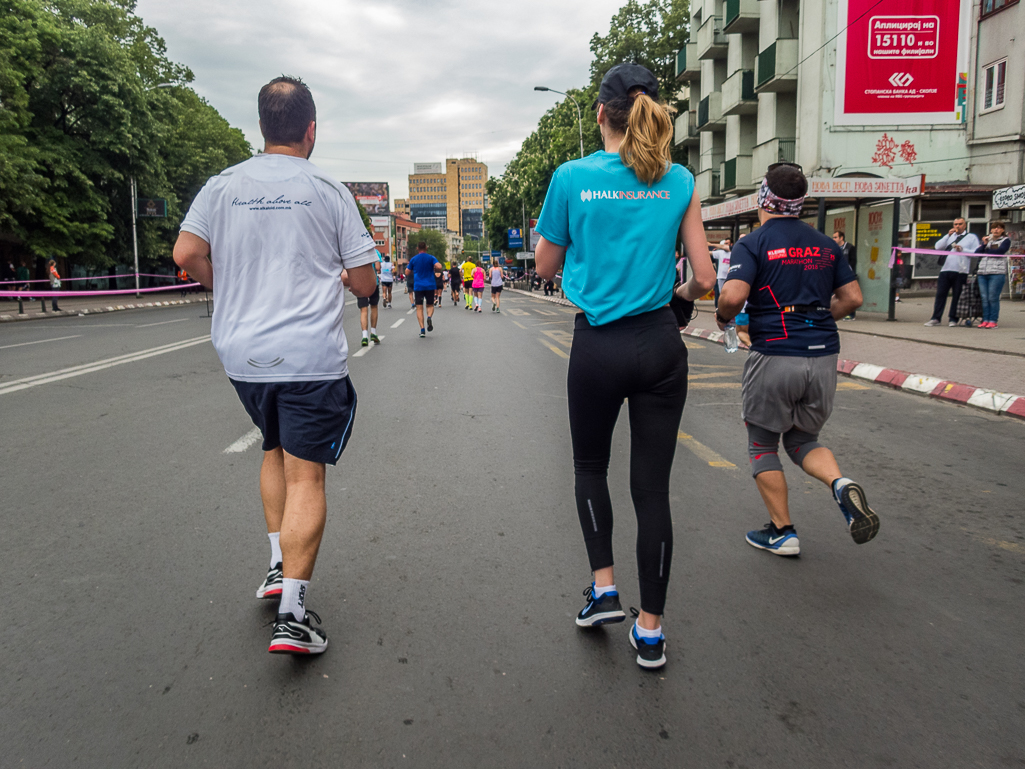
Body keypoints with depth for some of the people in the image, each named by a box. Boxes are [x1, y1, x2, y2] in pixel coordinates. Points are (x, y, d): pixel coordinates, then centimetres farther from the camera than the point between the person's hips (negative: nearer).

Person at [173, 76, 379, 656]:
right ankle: (292, 615, -3)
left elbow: (187, 254, -2)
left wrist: (234, 290, 15)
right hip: (311, 358, -4)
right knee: (305, 476, -1)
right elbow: (364, 282, -2)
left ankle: (278, 565, 26)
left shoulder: (223, 186, 5)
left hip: (241, 353, 4)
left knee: (276, 450, 25)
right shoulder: (329, 191, -2)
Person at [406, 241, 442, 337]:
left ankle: (422, 329, -10)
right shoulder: (431, 258, 1)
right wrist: (436, 271, 6)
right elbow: (439, 266, -15)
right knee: (430, 305, 15)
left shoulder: (413, 259, 4)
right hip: (430, 286, 0)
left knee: (419, 308, 2)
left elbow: (407, 273, 7)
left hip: (418, 286, 0)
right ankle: (429, 317, -19)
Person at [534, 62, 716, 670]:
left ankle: (604, 588, 19)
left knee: (591, 466, 23)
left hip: (599, 345, -1)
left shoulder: (572, 177, -4)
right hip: (661, 344, 2)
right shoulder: (680, 182, 1)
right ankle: (650, 629, 18)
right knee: (653, 485, 9)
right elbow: (704, 278, 1)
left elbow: (546, 266, 5)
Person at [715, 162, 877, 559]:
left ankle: (782, 532, 17)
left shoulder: (753, 244, -5)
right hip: (823, 356, 5)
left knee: (763, 447, 13)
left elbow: (733, 296, -19)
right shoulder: (825, 244, 11)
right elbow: (853, 298, 10)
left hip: (774, 357, -5)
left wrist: (723, 318, 1)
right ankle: (841, 484, -8)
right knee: (802, 440, 21)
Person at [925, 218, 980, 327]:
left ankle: (953, 319, 6)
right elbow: (938, 247, 6)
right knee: (940, 294, -2)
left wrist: (963, 249, -10)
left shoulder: (971, 237, 12)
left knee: (957, 295, 0)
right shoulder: (950, 236, 22)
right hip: (945, 270, 3)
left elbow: (977, 252, 0)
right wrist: (948, 235, -1)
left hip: (960, 271, -3)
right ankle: (935, 318, -1)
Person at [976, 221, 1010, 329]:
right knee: (984, 298, 0)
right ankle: (985, 320, 4)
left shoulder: (1006, 240, 8)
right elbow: (977, 253, 9)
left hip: (997, 272, -4)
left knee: (993, 298, -9)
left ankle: (993, 321, -6)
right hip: (982, 272, 4)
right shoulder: (986, 240, 20)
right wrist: (984, 244, -6)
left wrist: (985, 251, 2)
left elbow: (999, 252, -9)